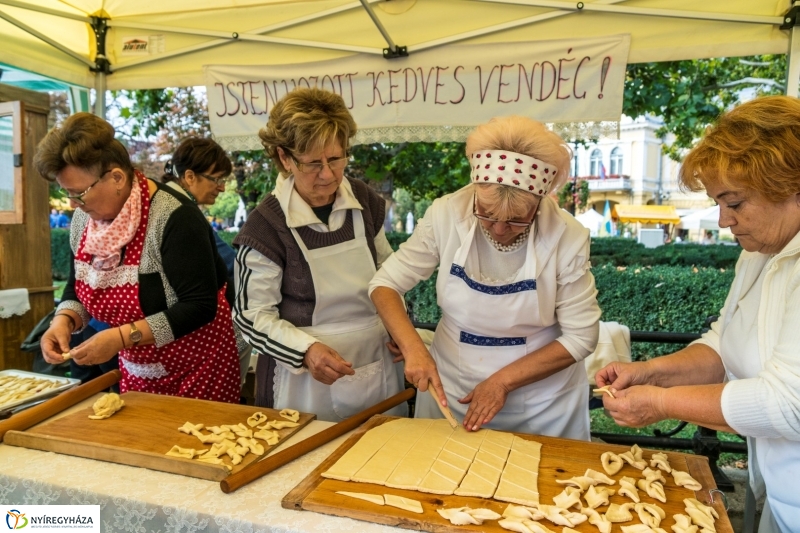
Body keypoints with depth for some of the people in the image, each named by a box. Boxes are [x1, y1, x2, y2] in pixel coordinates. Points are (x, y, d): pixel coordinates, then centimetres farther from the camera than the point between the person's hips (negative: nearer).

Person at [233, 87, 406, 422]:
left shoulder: (363, 200, -1)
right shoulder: (266, 226, -16)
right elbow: (253, 316, -11)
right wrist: (306, 350, -26)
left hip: (378, 368, 5)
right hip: (307, 379, -4)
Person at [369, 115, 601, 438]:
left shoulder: (567, 237, -19)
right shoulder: (446, 215, -18)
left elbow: (580, 336, -12)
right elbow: (385, 284, -9)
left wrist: (503, 380, -17)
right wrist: (413, 347, -24)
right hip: (450, 393, 2)